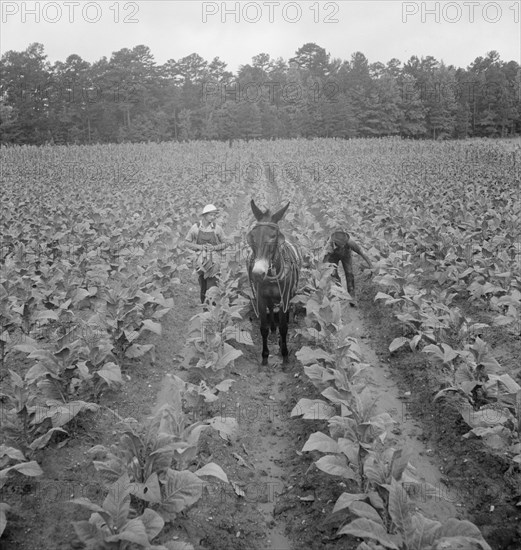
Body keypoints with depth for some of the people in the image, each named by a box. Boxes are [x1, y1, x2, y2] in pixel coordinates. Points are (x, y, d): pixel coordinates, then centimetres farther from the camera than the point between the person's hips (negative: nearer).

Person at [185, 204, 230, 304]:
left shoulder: (217, 228, -3)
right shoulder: (195, 227, -2)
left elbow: (224, 243, 6)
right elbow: (187, 243, 5)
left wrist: (214, 247, -12)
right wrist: (199, 246, -11)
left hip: (213, 259, -1)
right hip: (200, 259, 2)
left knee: (212, 286, -10)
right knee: (202, 286, 11)